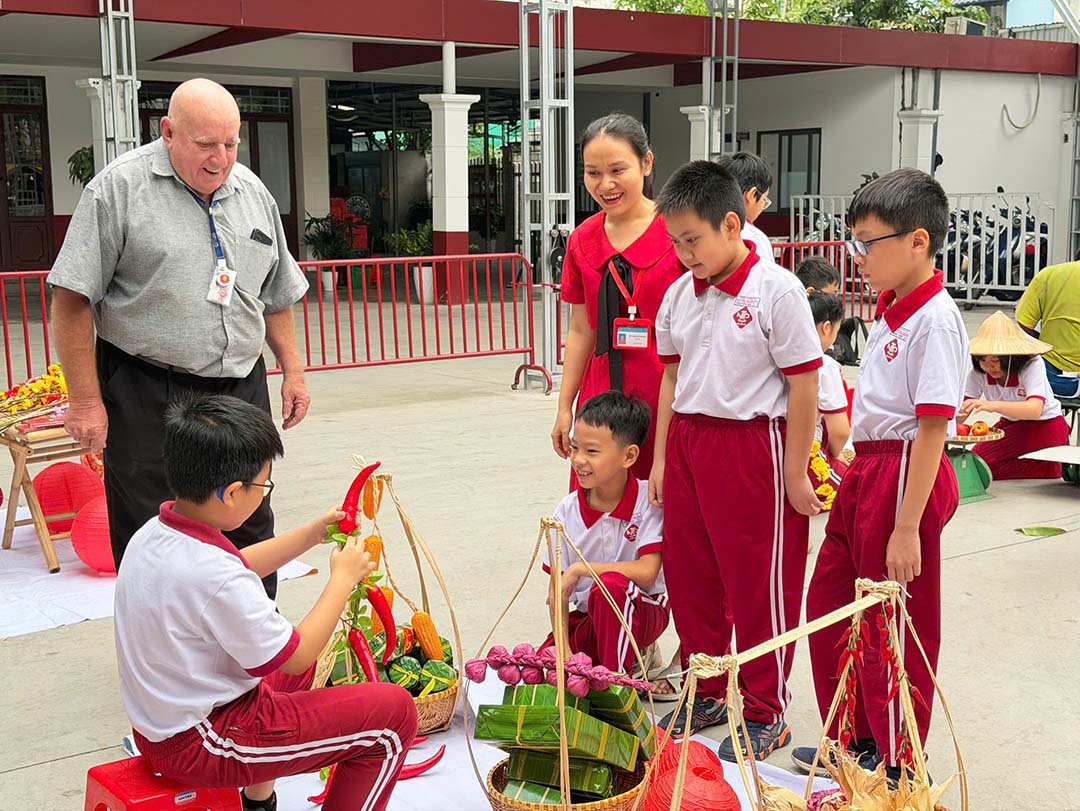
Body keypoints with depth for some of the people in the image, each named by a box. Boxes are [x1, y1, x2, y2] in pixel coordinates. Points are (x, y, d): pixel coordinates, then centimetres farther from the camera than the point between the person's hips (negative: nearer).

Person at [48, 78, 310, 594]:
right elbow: (73, 301, -10)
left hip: (241, 389, 5)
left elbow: (276, 296, 20)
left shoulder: (253, 193, 10)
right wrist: (86, 401, -13)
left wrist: (293, 372, 15)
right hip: (147, 397, -5)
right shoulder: (120, 188, -8)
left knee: (251, 530, 11)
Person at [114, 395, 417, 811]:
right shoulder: (215, 578, -31)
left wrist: (312, 534, 14)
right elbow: (296, 657, -18)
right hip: (202, 744, -9)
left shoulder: (152, 534, -3)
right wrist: (342, 579, -8)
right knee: (394, 712, -6)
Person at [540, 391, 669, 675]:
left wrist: (580, 570, -25)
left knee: (611, 584, -35)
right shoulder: (567, 510, -6)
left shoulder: (649, 501, -16)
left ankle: (617, 675, -16)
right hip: (586, 616, 5)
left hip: (642, 611, -5)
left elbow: (647, 572, -25)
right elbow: (557, 590, -3)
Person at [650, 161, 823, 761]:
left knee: (760, 587, 4)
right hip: (688, 443, 6)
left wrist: (795, 474, -10)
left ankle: (765, 713, 20)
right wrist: (661, 458, 11)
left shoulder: (777, 290, -13)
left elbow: (804, 384, -11)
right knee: (690, 578, 14)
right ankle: (708, 693, 32)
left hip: (752, 446, -6)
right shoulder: (680, 294, 6)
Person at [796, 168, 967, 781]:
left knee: (896, 628, 3)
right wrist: (856, 472, 17)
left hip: (906, 476, -9)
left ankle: (897, 766, 20)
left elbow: (932, 429, -20)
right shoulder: (891, 312, 10)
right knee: (829, 605, 16)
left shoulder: (934, 319, -17)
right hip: (866, 472, 9)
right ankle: (854, 739, 32)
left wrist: (907, 528, -21)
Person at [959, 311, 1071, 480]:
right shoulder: (978, 371, -14)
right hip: (1011, 426, 5)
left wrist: (994, 405, -57)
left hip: (1044, 427, -5)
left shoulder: (1032, 365, -27)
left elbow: (1035, 410, -41)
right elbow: (963, 406, -20)